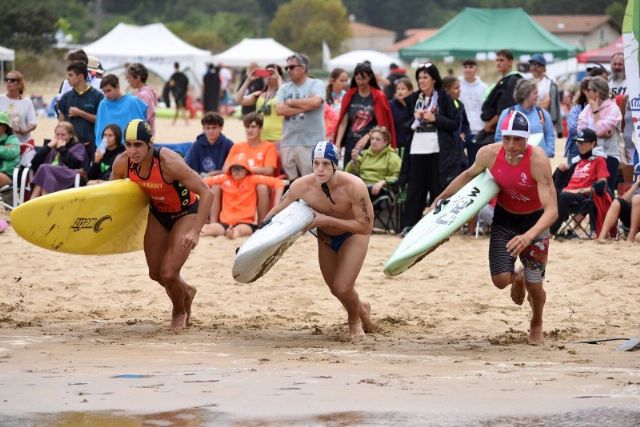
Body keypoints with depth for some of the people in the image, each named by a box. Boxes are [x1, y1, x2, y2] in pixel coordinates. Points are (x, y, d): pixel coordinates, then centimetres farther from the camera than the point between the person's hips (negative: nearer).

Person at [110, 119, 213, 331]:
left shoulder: (168, 162, -36)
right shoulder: (122, 164, -21)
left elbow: (205, 193, -33)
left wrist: (195, 232, -38)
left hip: (185, 213, -6)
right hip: (157, 214, 6)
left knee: (169, 274, -12)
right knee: (156, 273, 13)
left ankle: (180, 312, 22)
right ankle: (186, 292, 47)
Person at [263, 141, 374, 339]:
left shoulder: (354, 186, -37)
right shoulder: (302, 186, -28)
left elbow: (365, 226, -33)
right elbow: (277, 212, -13)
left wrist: (326, 220, -37)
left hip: (353, 235, -4)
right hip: (326, 237, 4)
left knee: (343, 289, -14)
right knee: (336, 289, 15)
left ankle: (354, 320, 20)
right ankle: (361, 309, 49)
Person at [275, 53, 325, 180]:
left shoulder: (315, 84, 3)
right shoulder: (284, 88, 15)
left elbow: (315, 102, -17)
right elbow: (279, 109, 0)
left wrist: (291, 102, -3)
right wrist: (304, 106, -6)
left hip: (310, 143, -5)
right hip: (288, 143, 5)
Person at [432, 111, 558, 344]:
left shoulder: (538, 161, -33)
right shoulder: (489, 154, -21)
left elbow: (552, 209, -39)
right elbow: (469, 174, 5)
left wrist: (528, 237, -54)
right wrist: (441, 198, 14)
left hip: (534, 220, -3)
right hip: (504, 218, 3)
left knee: (534, 286, -1)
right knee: (501, 280, -10)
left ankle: (536, 324, 35)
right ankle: (517, 278, 31)